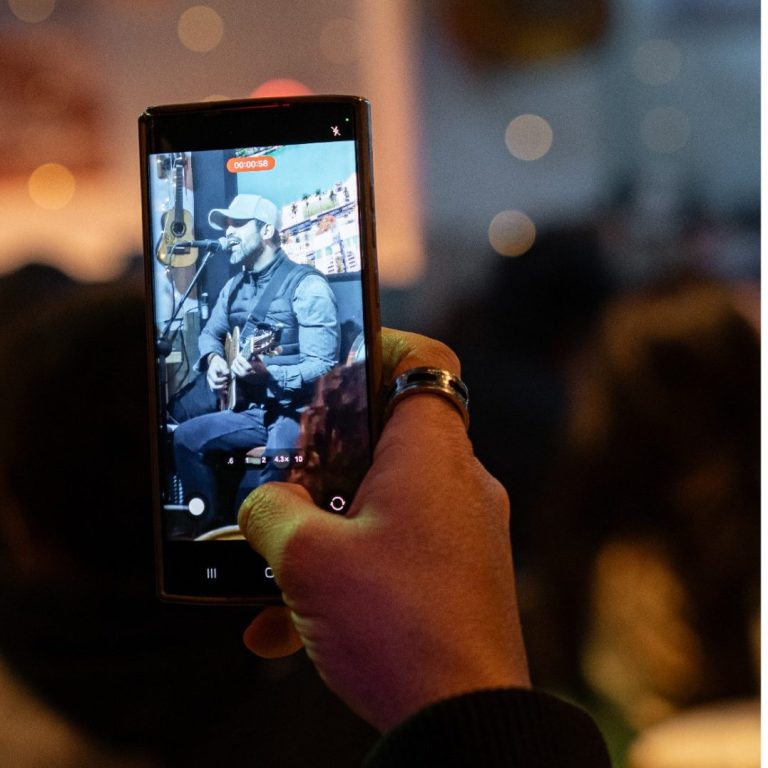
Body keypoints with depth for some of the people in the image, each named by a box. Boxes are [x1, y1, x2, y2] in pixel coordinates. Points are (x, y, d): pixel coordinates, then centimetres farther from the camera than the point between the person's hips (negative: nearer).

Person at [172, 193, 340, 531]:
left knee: (279, 458, -37)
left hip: (300, 411, -8)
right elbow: (210, 333, 26)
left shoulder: (306, 285, -13)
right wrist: (213, 359, 1)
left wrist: (268, 374, -35)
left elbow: (324, 366, -20)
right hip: (251, 409, 8)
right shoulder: (236, 286, 13)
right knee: (186, 437, -4)